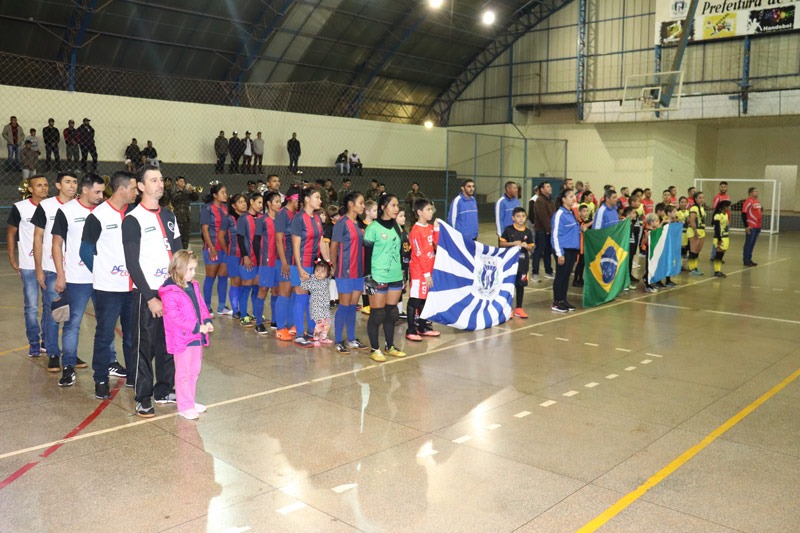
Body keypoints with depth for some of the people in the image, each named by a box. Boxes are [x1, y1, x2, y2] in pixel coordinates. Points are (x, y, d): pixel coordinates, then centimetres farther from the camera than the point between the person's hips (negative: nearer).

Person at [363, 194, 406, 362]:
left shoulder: (397, 227, 11)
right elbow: (367, 254, -10)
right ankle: (375, 349, 10)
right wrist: (368, 276, -15)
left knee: (391, 313, 13)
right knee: (376, 314, 1)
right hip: (378, 277, -6)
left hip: (395, 276, 6)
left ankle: (390, 347, 24)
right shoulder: (373, 228, -9)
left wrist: (402, 270, 16)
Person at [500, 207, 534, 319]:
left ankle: (518, 309, 18)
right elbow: (501, 243, -3)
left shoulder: (528, 232, 3)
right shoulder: (508, 229, -4)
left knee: (521, 284, 8)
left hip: (523, 262, 3)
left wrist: (526, 246, -14)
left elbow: (531, 247, 8)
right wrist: (512, 243, -16)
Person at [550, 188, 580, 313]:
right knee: (560, 275, -1)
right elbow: (555, 235, -15)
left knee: (567, 275, 12)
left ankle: (563, 300, 21)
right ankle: (556, 302, 7)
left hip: (572, 249, 8)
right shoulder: (560, 214, -13)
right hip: (564, 249, -8)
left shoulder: (572, 213, 12)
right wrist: (559, 253, -17)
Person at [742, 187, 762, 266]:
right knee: (748, 244, -3)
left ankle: (749, 259, 20)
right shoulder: (749, 201, -12)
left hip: (757, 226, 9)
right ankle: (746, 260, 3)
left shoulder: (757, 201, 15)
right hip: (751, 227, -9)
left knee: (752, 244, 13)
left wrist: (761, 217, 10)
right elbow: (743, 213, -17)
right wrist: (746, 226, -19)